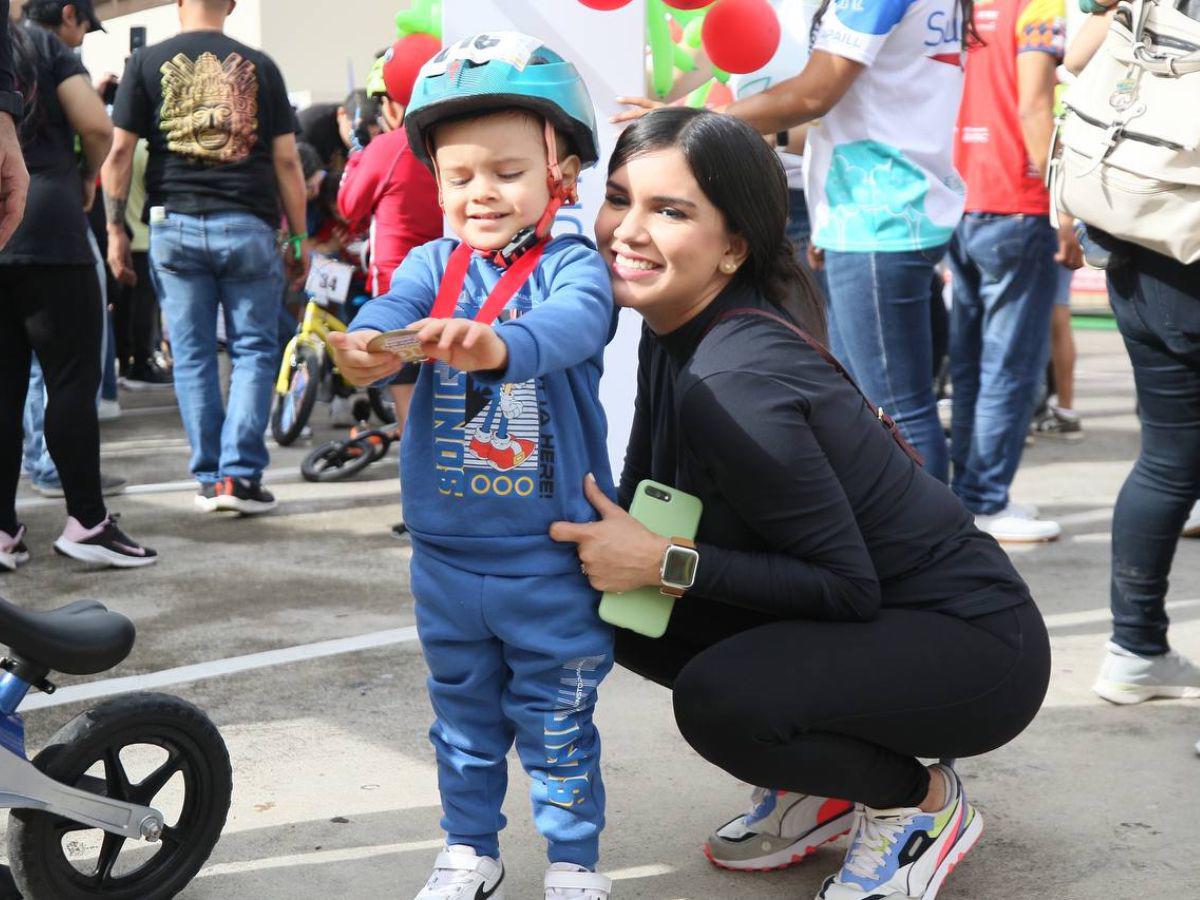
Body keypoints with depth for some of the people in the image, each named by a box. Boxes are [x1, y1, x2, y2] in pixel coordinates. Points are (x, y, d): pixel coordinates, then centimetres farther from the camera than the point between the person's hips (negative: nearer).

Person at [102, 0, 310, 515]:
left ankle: (209, 479, 11)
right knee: (255, 349, 6)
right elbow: (286, 160, 3)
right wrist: (299, 236, 9)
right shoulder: (258, 66, 5)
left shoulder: (147, 63, 5)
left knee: (192, 355, 7)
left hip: (175, 226, 1)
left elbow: (119, 150, -1)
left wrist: (115, 228, 5)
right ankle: (241, 473, -2)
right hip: (247, 226, -1)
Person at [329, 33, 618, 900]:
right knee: (462, 710, 19)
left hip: (549, 558, -4)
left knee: (556, 718, 8)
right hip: (445, 551, 4)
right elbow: (394, 307, -17)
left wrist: (497, 343, -52)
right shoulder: (433, 264, 2)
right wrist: (369, 346, -41)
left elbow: (572, 322, -31)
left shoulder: (571, 265, -10)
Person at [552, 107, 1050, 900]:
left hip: (972, 645, -9)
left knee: (718, 698, -29)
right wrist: (608, 543, -15)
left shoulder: (734, 381, -28)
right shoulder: (680, 328, -2)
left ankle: (922, 802, 0)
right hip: (879, 620, 9)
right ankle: (819, 790, 16)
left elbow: (848, 585, -24)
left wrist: (663, 563, -26)